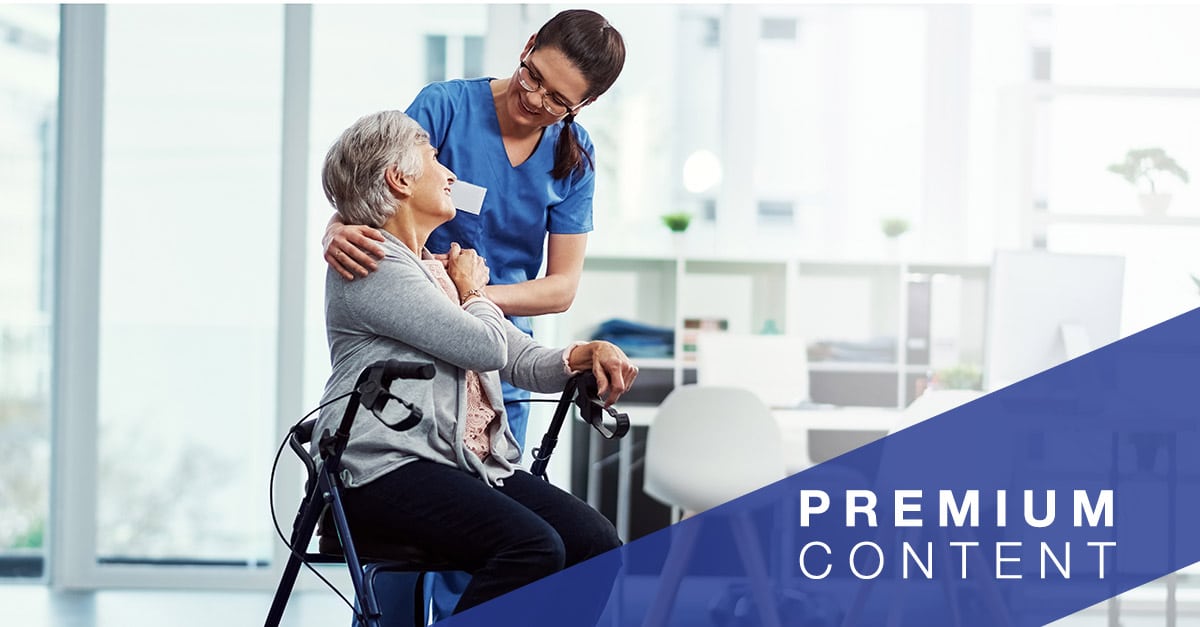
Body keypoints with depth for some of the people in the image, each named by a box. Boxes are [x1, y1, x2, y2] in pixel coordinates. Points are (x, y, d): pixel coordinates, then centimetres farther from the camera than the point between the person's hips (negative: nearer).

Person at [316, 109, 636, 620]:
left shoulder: (438, 270, 25)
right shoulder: (372, 267, -6)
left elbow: (520, 358, 21)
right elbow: (484, 346, -11)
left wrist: (585, 355, 1)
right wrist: (473, 291, 11)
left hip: (477, 461, 9)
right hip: (391, 467, -9)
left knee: (597, 541, -13)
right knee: (534, 548, -29)